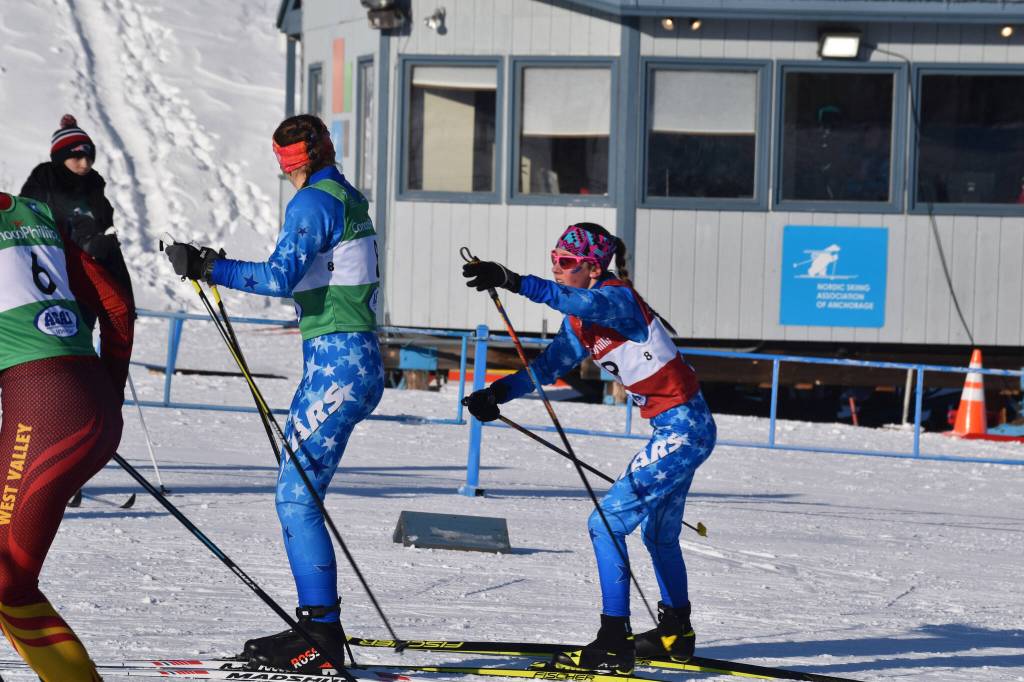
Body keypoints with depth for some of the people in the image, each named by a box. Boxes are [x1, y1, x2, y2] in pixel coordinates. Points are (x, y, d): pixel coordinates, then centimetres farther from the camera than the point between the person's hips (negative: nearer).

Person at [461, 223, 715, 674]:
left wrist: (516, 283, -52)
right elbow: (548, 365, 6)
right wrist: (499, 393, -10)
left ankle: (613, 645, -13)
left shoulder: (619, 298, -20)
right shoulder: (580, 320, 8)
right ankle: (675, 633, 42)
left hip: (684, 429, -10)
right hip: (676, 429, 10)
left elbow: (584, 302, -42)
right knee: (659, 534, 25)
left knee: (607, 523, -13)